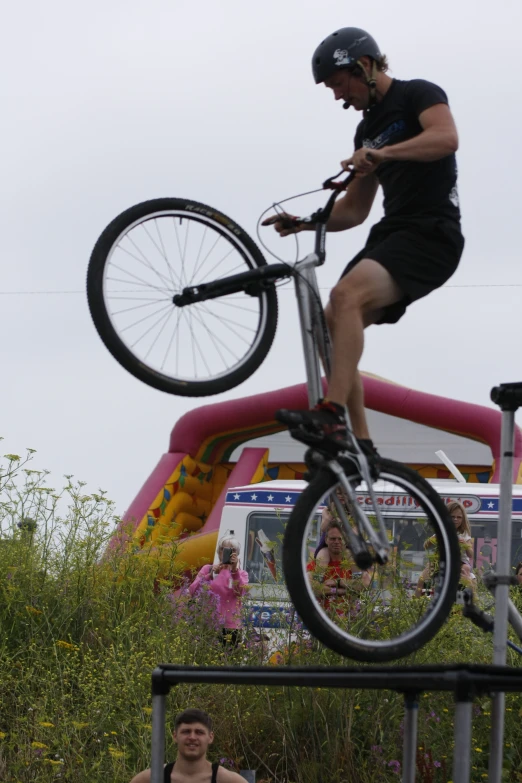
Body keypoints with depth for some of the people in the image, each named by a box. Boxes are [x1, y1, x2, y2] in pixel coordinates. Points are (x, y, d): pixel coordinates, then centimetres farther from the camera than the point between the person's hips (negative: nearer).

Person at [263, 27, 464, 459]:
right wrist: (304, 222, 6)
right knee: (332, 329, 0)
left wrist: (384, 153, -40)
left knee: (346, 295, -31)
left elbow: (446, 136, -26)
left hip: (430, 235, -9)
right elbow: (354, 210, 23)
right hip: (390, 234, 9)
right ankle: (358, 443, 1)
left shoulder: (418, 95, -3)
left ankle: (332, 416, -39)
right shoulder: (368, 128, 22)